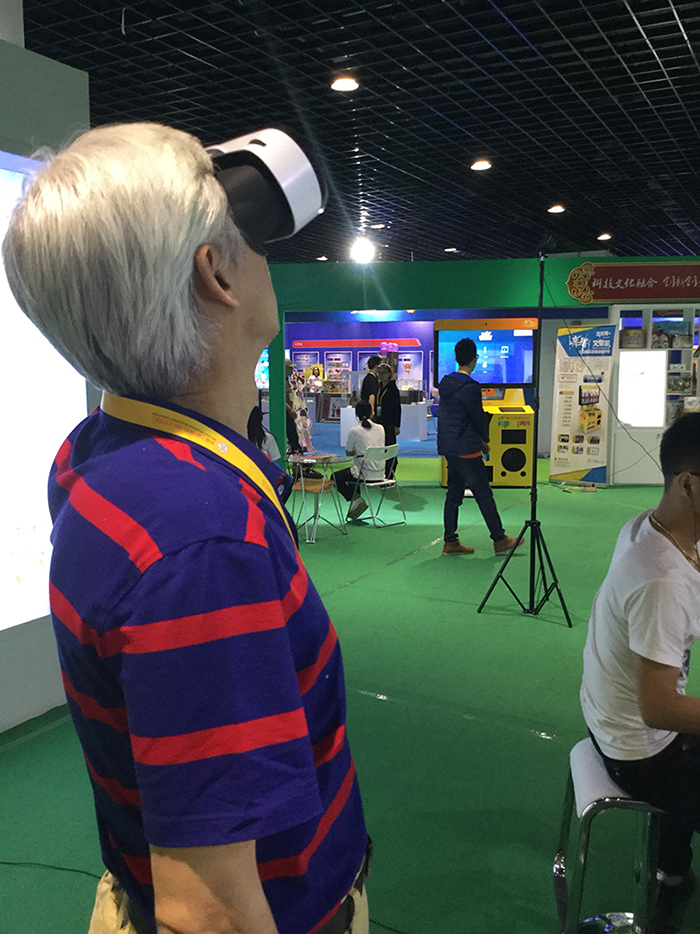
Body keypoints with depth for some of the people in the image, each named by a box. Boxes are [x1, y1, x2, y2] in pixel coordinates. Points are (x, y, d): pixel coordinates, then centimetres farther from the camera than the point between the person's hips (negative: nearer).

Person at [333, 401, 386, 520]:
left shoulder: (354, 431, -10)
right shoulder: (380, 428, 5)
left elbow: (348, 453, 3)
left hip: (365, 474, -6)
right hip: (380, 473, 6)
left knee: (336, 477, 17)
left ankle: (355, 499, -2)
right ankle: (356, 500, 24)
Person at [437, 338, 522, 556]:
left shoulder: (445, 383, 9)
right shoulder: (470, 388, -17)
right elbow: (479, 418, -11)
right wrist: (485, 441, 10)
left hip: (448, 448, 8)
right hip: (466, 449, -8)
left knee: (453, 494, 12)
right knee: (484, 495, 0)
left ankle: (450, 542, 14)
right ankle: (500, 540, 8)